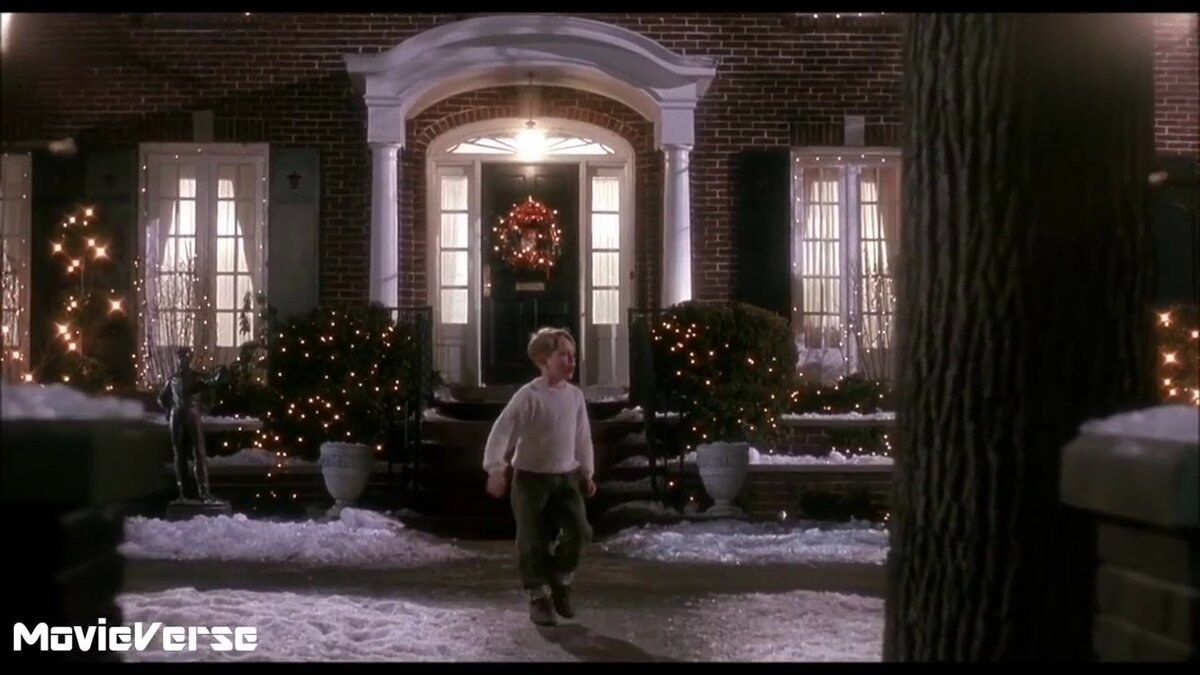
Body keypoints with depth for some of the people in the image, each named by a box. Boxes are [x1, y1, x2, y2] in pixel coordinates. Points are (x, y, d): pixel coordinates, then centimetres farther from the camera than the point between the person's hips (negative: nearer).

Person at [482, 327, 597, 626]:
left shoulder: (575, 395, 3)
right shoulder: (529, 396, -15)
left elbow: (582, 436, 15)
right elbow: (502, 431, -17)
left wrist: (586, 472, 20)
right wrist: (496, 469, -24)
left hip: (566, 476, 5)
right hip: (531, 478, -4)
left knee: (579, 531, -7)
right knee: (533, 541, -2)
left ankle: (561, 582, 17)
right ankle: (539, 597, 13)